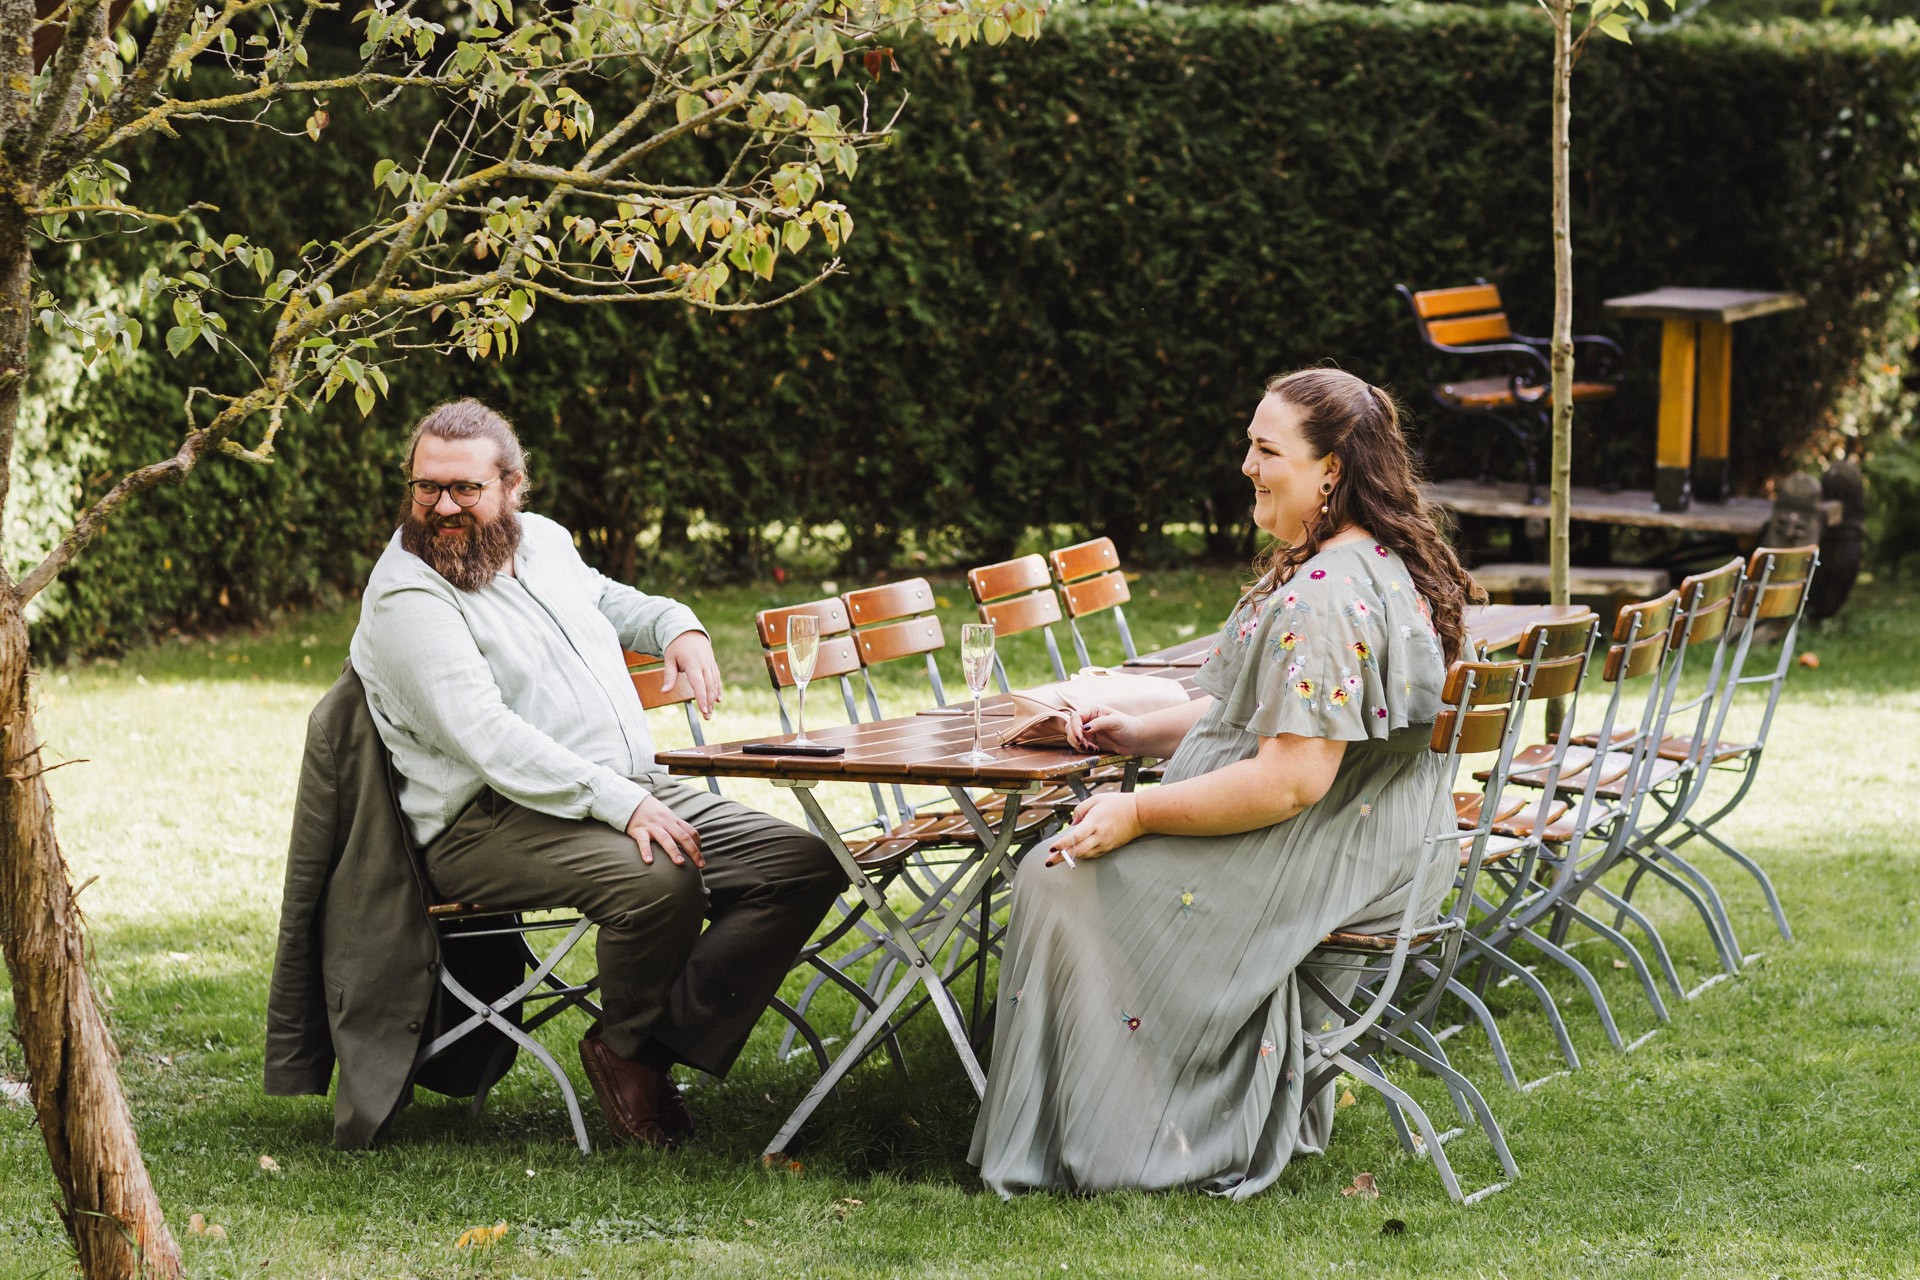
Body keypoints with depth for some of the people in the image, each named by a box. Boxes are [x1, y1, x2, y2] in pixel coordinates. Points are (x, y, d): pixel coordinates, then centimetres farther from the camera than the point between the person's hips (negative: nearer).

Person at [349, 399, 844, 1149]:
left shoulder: (544, 540, 14)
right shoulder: (407, 597, -12)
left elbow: (604, 600, 39)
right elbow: (485, 738, -23)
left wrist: (677, 626, 16)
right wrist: (619, 805, -30)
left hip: (635, 795, 8)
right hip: (493, 821, -8)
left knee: (804, 865, -8)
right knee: (658, 882, -36)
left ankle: (663, 1043, -13)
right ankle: (624, 1042, -6)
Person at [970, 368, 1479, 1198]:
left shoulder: (1326, 599, -25)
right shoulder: (1372, 564, 11)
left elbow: (1293, 779, -28)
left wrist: (1140, 813, -21)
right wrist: (1139, 734, 11)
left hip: (1320, 861, -11)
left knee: (1063, 883, -6)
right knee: (1083, 855, 20)